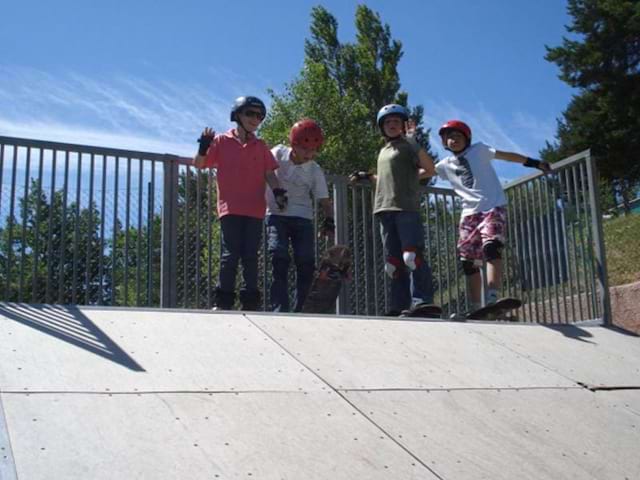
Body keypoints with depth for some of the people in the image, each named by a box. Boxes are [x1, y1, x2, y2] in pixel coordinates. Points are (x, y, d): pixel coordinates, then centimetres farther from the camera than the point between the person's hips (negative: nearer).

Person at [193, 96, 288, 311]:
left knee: (251, 256, 5)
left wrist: (278, 192, -9)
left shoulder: (261, 147, 14)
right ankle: (223, 301, 3)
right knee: (230, 255, -4)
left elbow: (269, 173, 9)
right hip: (230, 207, -3)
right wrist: (203, 148, -15)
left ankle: (251, 301, 11)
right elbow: (199, 164, 5)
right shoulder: (221, 141, 6)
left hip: (255, 210, 3)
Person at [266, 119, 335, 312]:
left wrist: (329, 220, -10)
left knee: (306, 263, -5)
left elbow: (324, 200, 3)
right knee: (279, 259, -18)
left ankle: (300, 310, 8)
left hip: (302, 218, 2)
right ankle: (279, 308, -18)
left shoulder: (315, 171, 0)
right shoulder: (278, 153, -3)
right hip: (276, 215, -2)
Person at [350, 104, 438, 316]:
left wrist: (414, 149, -12)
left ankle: (422, 301, -20)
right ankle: (399, 306, 5)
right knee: (393, 262, 4)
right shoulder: (383, 151, 25)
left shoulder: (408, 144, 5)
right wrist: (367, 177, 26)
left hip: (407, 207, -7)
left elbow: (430, 170, -4)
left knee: (412, 256, -18)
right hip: (385, 209, 7)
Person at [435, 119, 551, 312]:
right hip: (469, 214, 5)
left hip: (493, 208, -5)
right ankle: (474, 310, 12)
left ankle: (491, 301, -37)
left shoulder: (479, 150, 7)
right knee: (469, 263, 3)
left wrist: (535, 163, -4)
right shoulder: (446, 165, 16)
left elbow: (506, 155, 2)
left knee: (491, 247, -28)